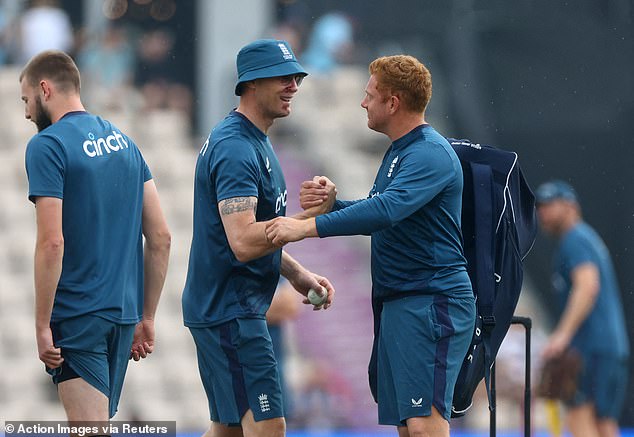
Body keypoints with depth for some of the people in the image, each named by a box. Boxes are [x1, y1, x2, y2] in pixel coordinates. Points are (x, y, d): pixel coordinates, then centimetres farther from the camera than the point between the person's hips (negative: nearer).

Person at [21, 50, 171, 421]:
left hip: (77, 316, -8)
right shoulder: (123, 142, 13)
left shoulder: (47, 146, -9)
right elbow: (161, 237, 12)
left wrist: (42, 325, -13)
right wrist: (147, 317, 17)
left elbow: (52, 243, -18)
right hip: (123, 312, 8)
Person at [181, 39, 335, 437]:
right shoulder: (236, 149, -18)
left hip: (226, 309, 11)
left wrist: (296, 273, 17)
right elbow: (243, 242, -27)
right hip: (230, 311, -11)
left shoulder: (253, 142, 16)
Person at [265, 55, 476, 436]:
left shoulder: (430, 153, -16)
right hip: (399, 304, 11)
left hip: (430, 304, -11)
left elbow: (387, 210, -29)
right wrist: (332, 203, 3)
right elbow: (382, 217, 23)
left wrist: (308, 227, -30)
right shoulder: (399, 152, 19)